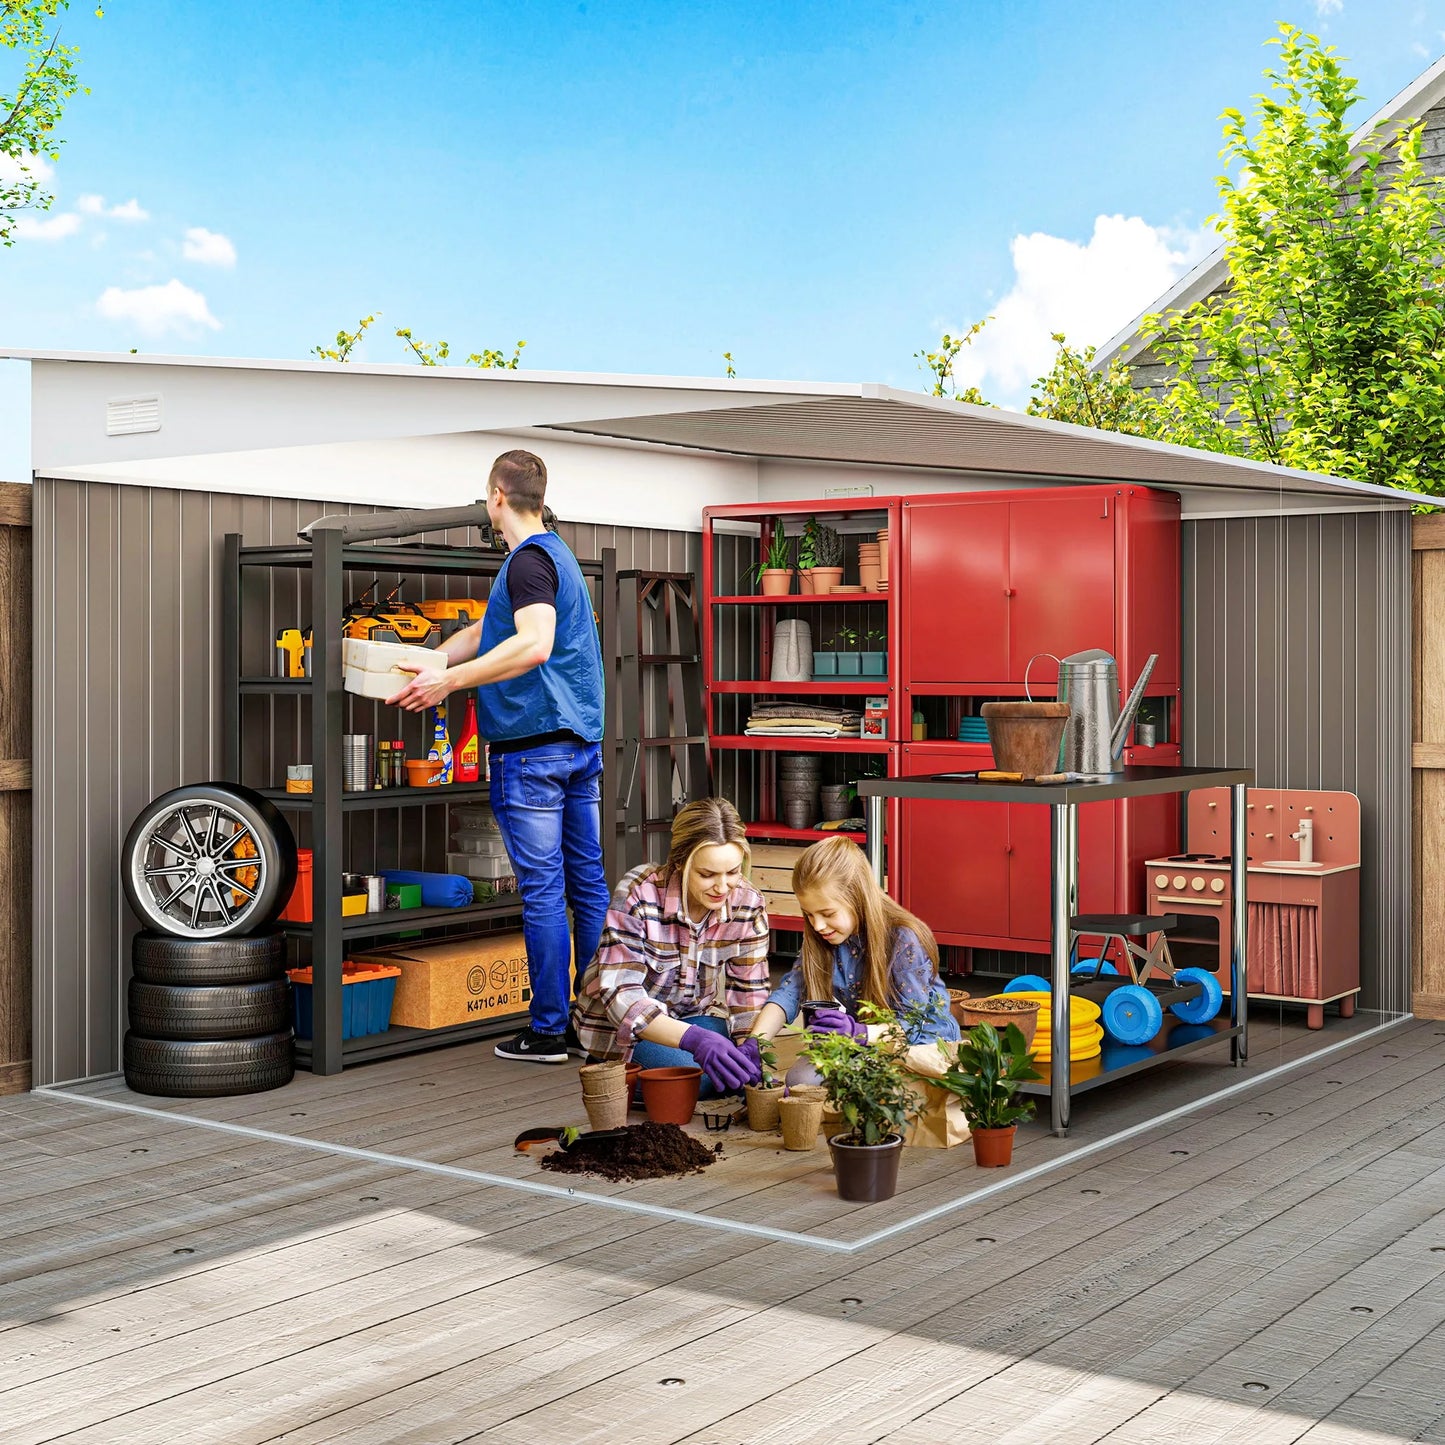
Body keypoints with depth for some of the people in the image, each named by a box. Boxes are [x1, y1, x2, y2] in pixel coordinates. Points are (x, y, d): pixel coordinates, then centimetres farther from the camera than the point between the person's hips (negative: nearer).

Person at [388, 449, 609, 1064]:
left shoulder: (529, 560, -11)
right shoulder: (558, 553, 20)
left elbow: (533, 645, -28)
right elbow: (482, 635, 23)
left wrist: (448, 682, -26)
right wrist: (422, 665, 18)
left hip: (534, 747, -9)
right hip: (582, 741, 9)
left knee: (542, 892, -3)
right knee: (588, 883, 10)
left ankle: (548, 1030, 3)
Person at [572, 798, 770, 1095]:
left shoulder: (749, 904, -14)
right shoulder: (638, 895, -27)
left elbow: (749, 993, -7)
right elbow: (620, 993, -35)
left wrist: (749, 1045, -30)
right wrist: (694, 1039, -50)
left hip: (695, 1015, 4)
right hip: (624, 1025, -4)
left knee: (747, 1077, -23)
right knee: (702, 1079, -29)